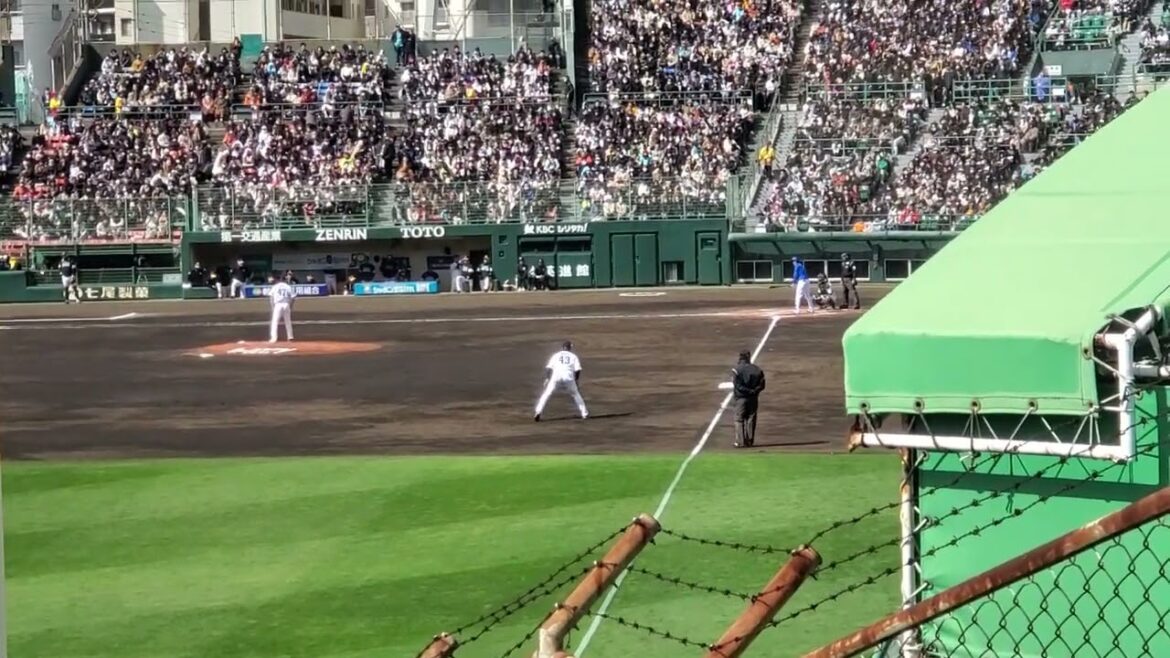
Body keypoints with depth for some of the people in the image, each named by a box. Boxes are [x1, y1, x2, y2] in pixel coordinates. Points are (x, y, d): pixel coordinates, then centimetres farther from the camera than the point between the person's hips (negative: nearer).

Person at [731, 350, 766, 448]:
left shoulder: (736, 369, -8)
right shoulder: (757, 369, 4)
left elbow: (737, 386, -15)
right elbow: (761, 385, 0)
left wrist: (748, 391, -11)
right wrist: (753, 391, -5)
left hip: (741, 398, -3)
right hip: (753, 398, 3)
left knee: (739, 420, 4)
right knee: (751, 419, 11)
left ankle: (741, 442, -1)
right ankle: (750, 441, 11)